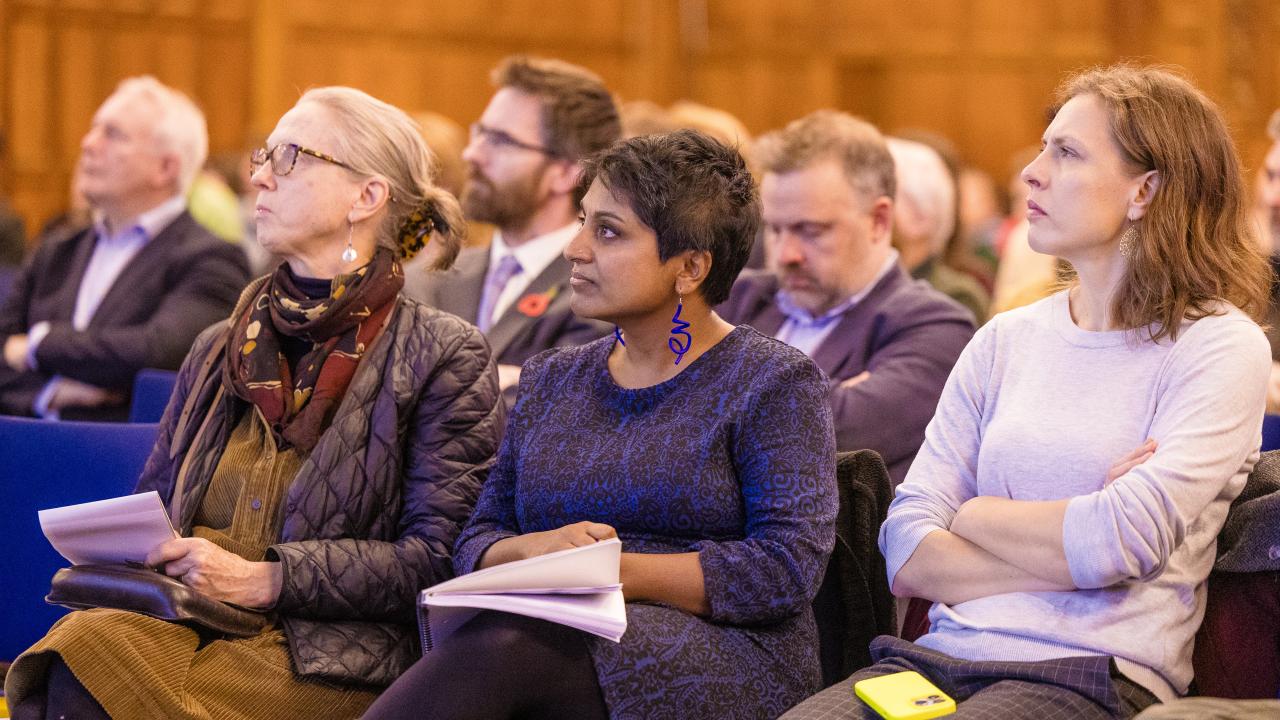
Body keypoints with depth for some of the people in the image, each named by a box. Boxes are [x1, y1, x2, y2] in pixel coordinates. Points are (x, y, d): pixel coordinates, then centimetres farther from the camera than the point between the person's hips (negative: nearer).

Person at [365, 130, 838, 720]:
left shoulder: (774, 383, 3)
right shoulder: (550, 379, 21)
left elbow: (790, 565, -9)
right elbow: (476, 541, 16)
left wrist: (620, 572, -17)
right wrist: (531, 550, -9)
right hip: (563, 640, 4)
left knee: (503, 647, -35)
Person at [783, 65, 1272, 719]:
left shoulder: (1219, 347, 1)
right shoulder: (1005, 341, 17)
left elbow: (1124, 542, -13)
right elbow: (906, 555, 8)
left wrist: (975, 515, 3)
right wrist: (1071, 551, -6)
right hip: (944, 656, 4)